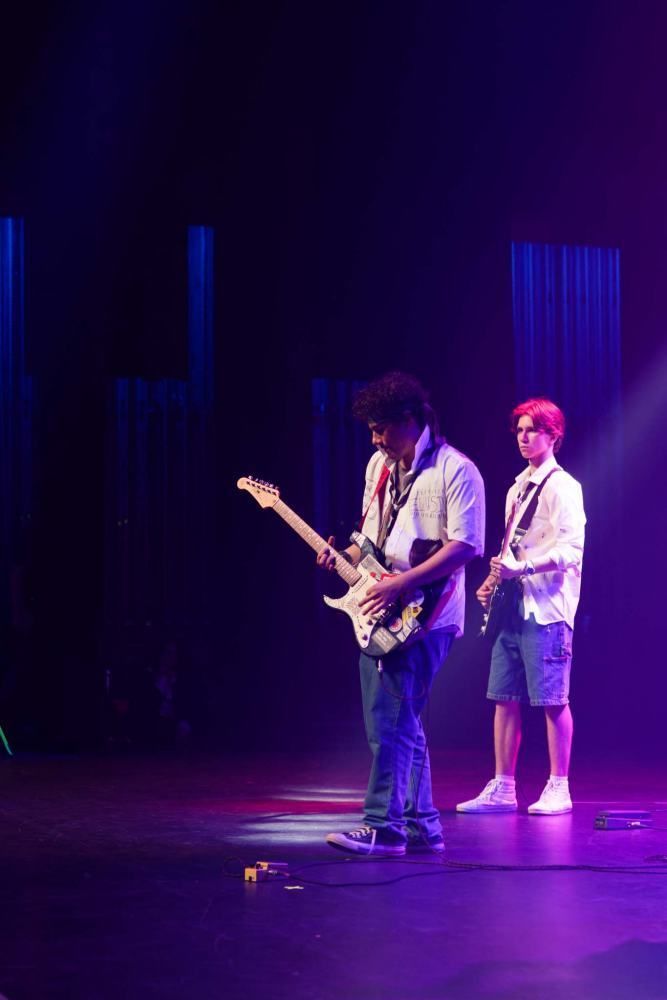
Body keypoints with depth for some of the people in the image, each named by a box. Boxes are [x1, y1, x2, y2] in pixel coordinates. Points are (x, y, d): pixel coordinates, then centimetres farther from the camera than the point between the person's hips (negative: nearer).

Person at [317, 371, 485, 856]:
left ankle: (384, 826, -10)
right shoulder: (380, 465, 16)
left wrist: (402, 583, -22)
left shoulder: (455, 471, -11)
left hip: (422, 616, -9)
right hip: (381, 614, 9)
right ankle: (421, 823, 19)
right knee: (400, 723, 11)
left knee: (390, 722, -12)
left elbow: (465, 545, -18)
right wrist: (345, 557, 5)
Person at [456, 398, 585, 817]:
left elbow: (570, 548, -17)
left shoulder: (562, 487, -7)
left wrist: (521, 568, -24)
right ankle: (503, 788, 11)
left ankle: (558, 789, 1)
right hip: (512, 606, 8)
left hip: (546, 609, -8)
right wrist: (495, 581, 9)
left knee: (552, 700, -5)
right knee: (504, 698, 7)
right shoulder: (517, 489, 19)